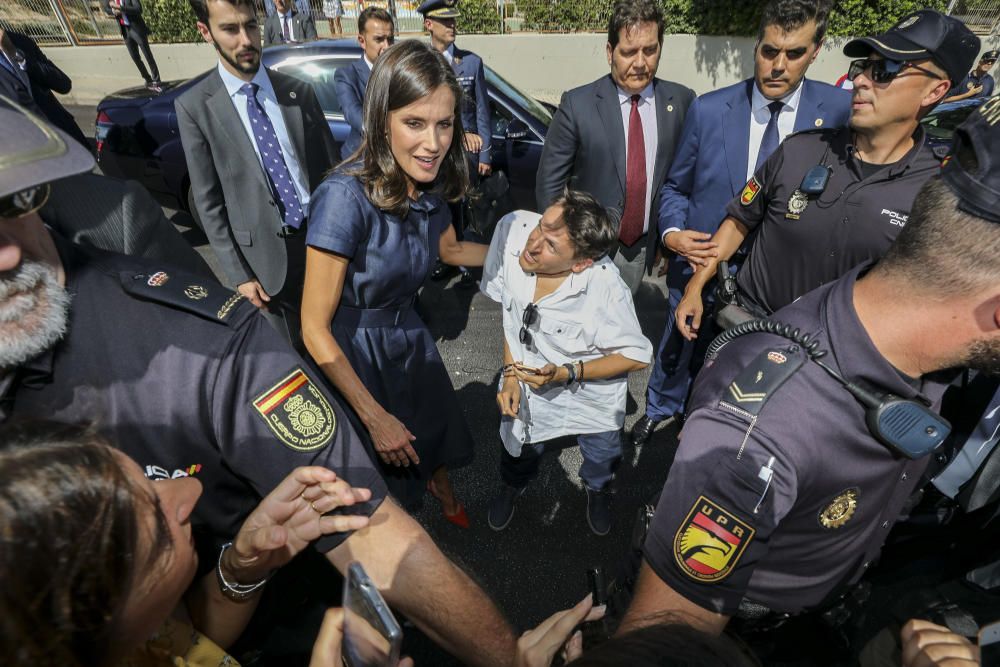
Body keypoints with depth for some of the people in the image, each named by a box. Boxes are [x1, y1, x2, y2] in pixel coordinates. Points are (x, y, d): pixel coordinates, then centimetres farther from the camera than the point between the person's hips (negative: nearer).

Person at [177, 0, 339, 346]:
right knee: (287, 349, 13)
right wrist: (237, 274, -6)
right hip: (266, 252, -1)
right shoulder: (195, 106, -4)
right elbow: (208, 202, -2)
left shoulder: (299, 91, 2)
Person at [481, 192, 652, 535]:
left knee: (600, 461, 24)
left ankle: (598, 489, 63)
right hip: (528, 373, 2)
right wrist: (511, 373, -11)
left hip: (591, 391, -2)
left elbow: (636, 357, -20)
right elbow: (507, 307, -10)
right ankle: (513, 484, 62)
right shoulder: (513, 228, -27)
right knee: (521, 446, 24)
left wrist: (566, 374, -29)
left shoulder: (606, 289, -37)